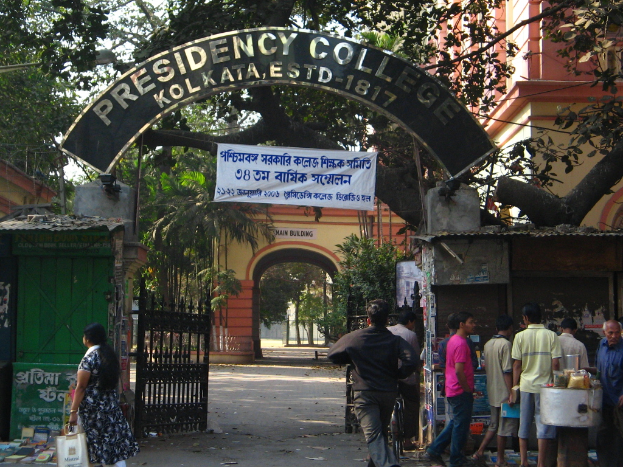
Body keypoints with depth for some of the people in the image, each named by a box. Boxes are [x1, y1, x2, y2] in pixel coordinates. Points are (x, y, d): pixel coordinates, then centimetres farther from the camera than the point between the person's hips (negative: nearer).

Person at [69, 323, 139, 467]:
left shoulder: (89, 358, -15)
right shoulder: (109, 354, 7)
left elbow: (81, 387, -17)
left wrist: (73, 411, -16)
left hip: (92, 407, -6)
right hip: (111, 405, 6)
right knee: (115, 440, 5)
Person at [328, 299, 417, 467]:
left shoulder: (354, 337, -2)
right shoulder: (395, 340, 1)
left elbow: (331, 355, 8)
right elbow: (413, 360, -14)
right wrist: (398, 375, 2)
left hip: (364, 393, -3)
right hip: (389, 392, 3)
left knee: (373, 434, -13)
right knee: (381, 431, 21)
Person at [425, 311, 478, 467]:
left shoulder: (452, 340, 12)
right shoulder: (461, 343, -19)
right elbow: (459, 371, -24)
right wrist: (468, 390, -14)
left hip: (452, 390, 10)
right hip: (461, 391, -10)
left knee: (456, 423, 19)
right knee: (461, 425, 2)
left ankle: (434, 451, 19)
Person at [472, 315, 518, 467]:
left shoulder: (488, 344, 9)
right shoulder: (506, 344, -16)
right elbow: (507, 371, -19)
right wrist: (511, 393, -17)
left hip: (492, 392, 8)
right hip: (504, 392, -8)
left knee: (494, 425, 18)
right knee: (504, 427, 1)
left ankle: (480, 452, 16)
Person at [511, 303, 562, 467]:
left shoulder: (520, 336, -2)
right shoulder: (551, 335, -3)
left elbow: (516, 365, -1)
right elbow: (555, 364, -7)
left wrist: (514, 389, 6)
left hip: (525, 386, 1)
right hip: (545, 386, -1)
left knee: (524, 426, 11)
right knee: (544, 426, 3)